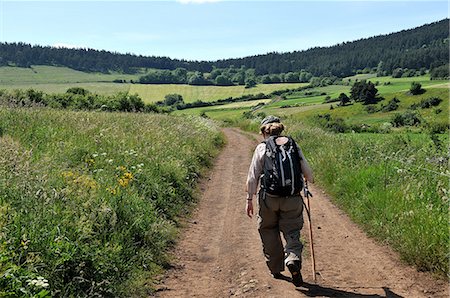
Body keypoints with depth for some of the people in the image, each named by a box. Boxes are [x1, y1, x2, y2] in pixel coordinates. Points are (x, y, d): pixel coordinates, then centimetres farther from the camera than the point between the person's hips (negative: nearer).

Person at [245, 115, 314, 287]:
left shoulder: (261, 148, -3)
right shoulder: (294, 146, 2)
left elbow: (252, 177, -5)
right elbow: (307, 172, 4)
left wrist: (249, 199, 2)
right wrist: (309, 180, 27)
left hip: (268, 198, -1)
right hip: (292, 198, 1)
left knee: (269, 233, 17)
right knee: (292, 232, 10)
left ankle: (276, 269, 25)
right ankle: (293, 260, -17)